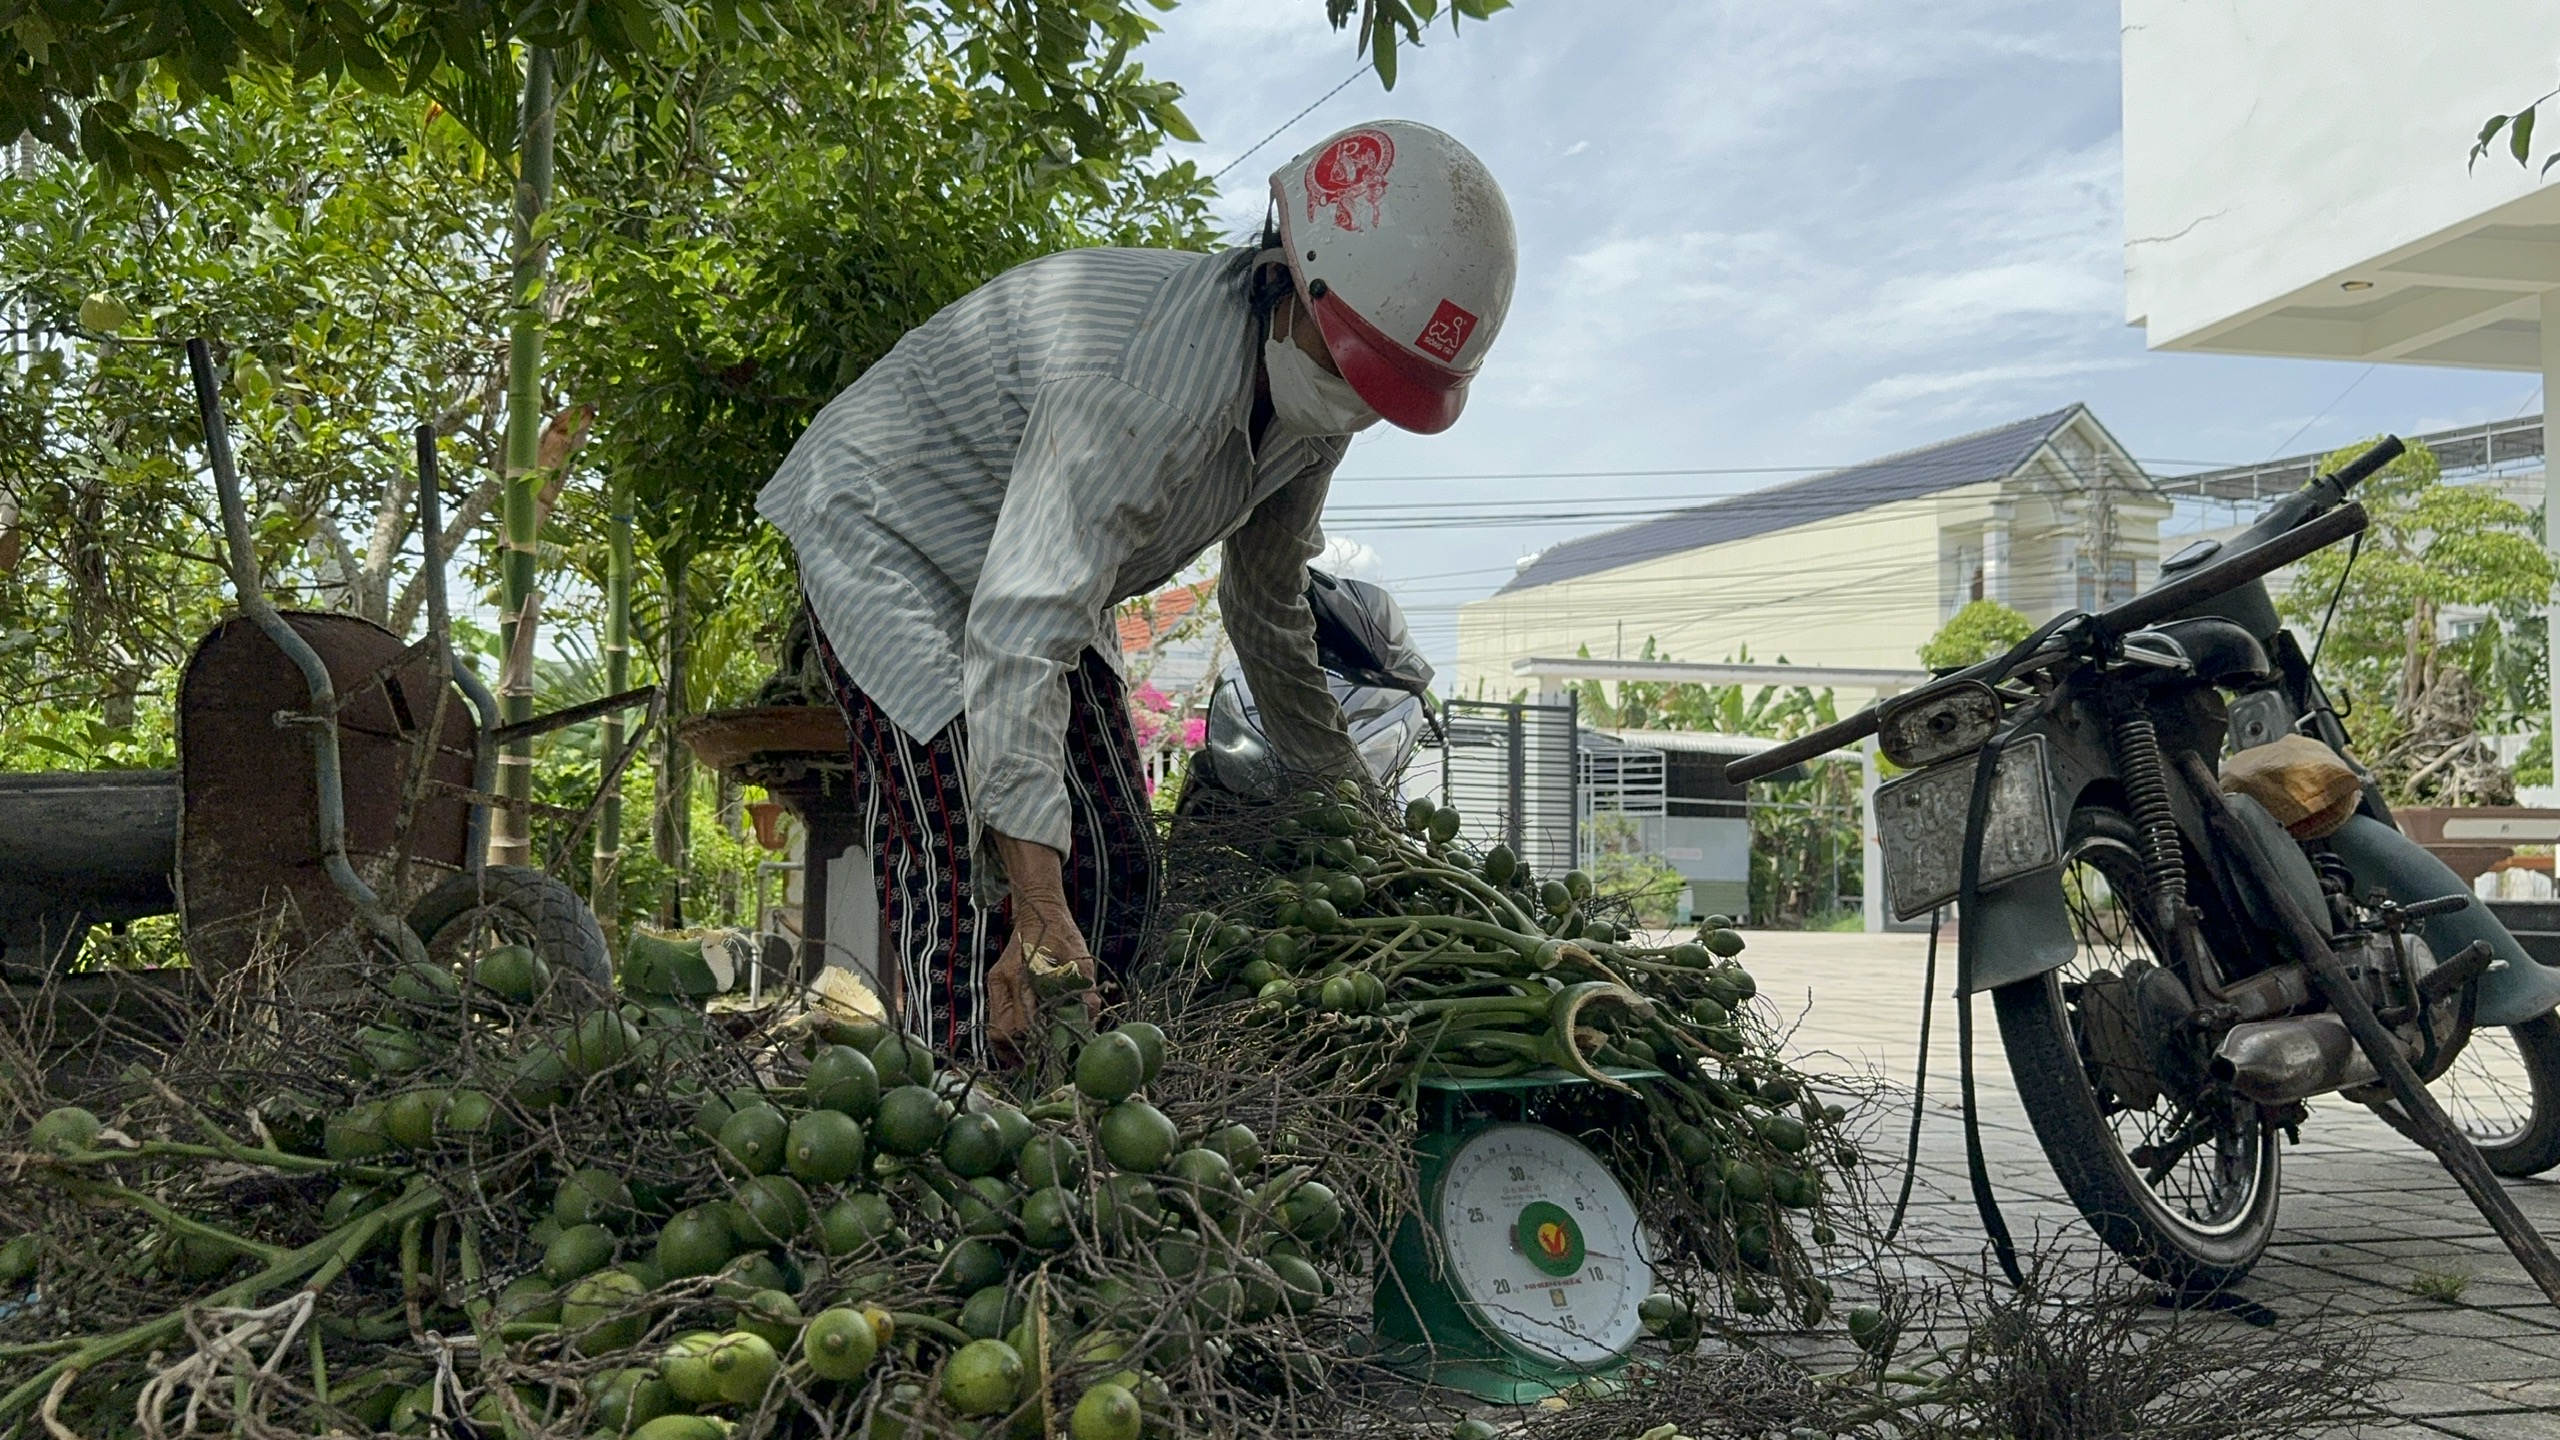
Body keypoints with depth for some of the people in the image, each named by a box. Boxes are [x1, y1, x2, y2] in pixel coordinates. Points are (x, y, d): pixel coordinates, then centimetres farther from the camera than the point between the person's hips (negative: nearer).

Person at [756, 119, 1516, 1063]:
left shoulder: (1310, 391, -8)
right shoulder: (1154, 376, -37)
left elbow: (1266, 603, 9)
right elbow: (1020, 632, -44)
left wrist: (1341, 788, 17)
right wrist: (1039, 911, -48)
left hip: (1029, 560, 9)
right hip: (886, 536, -8)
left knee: (1116, 866, 3)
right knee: (969, 877, -20)